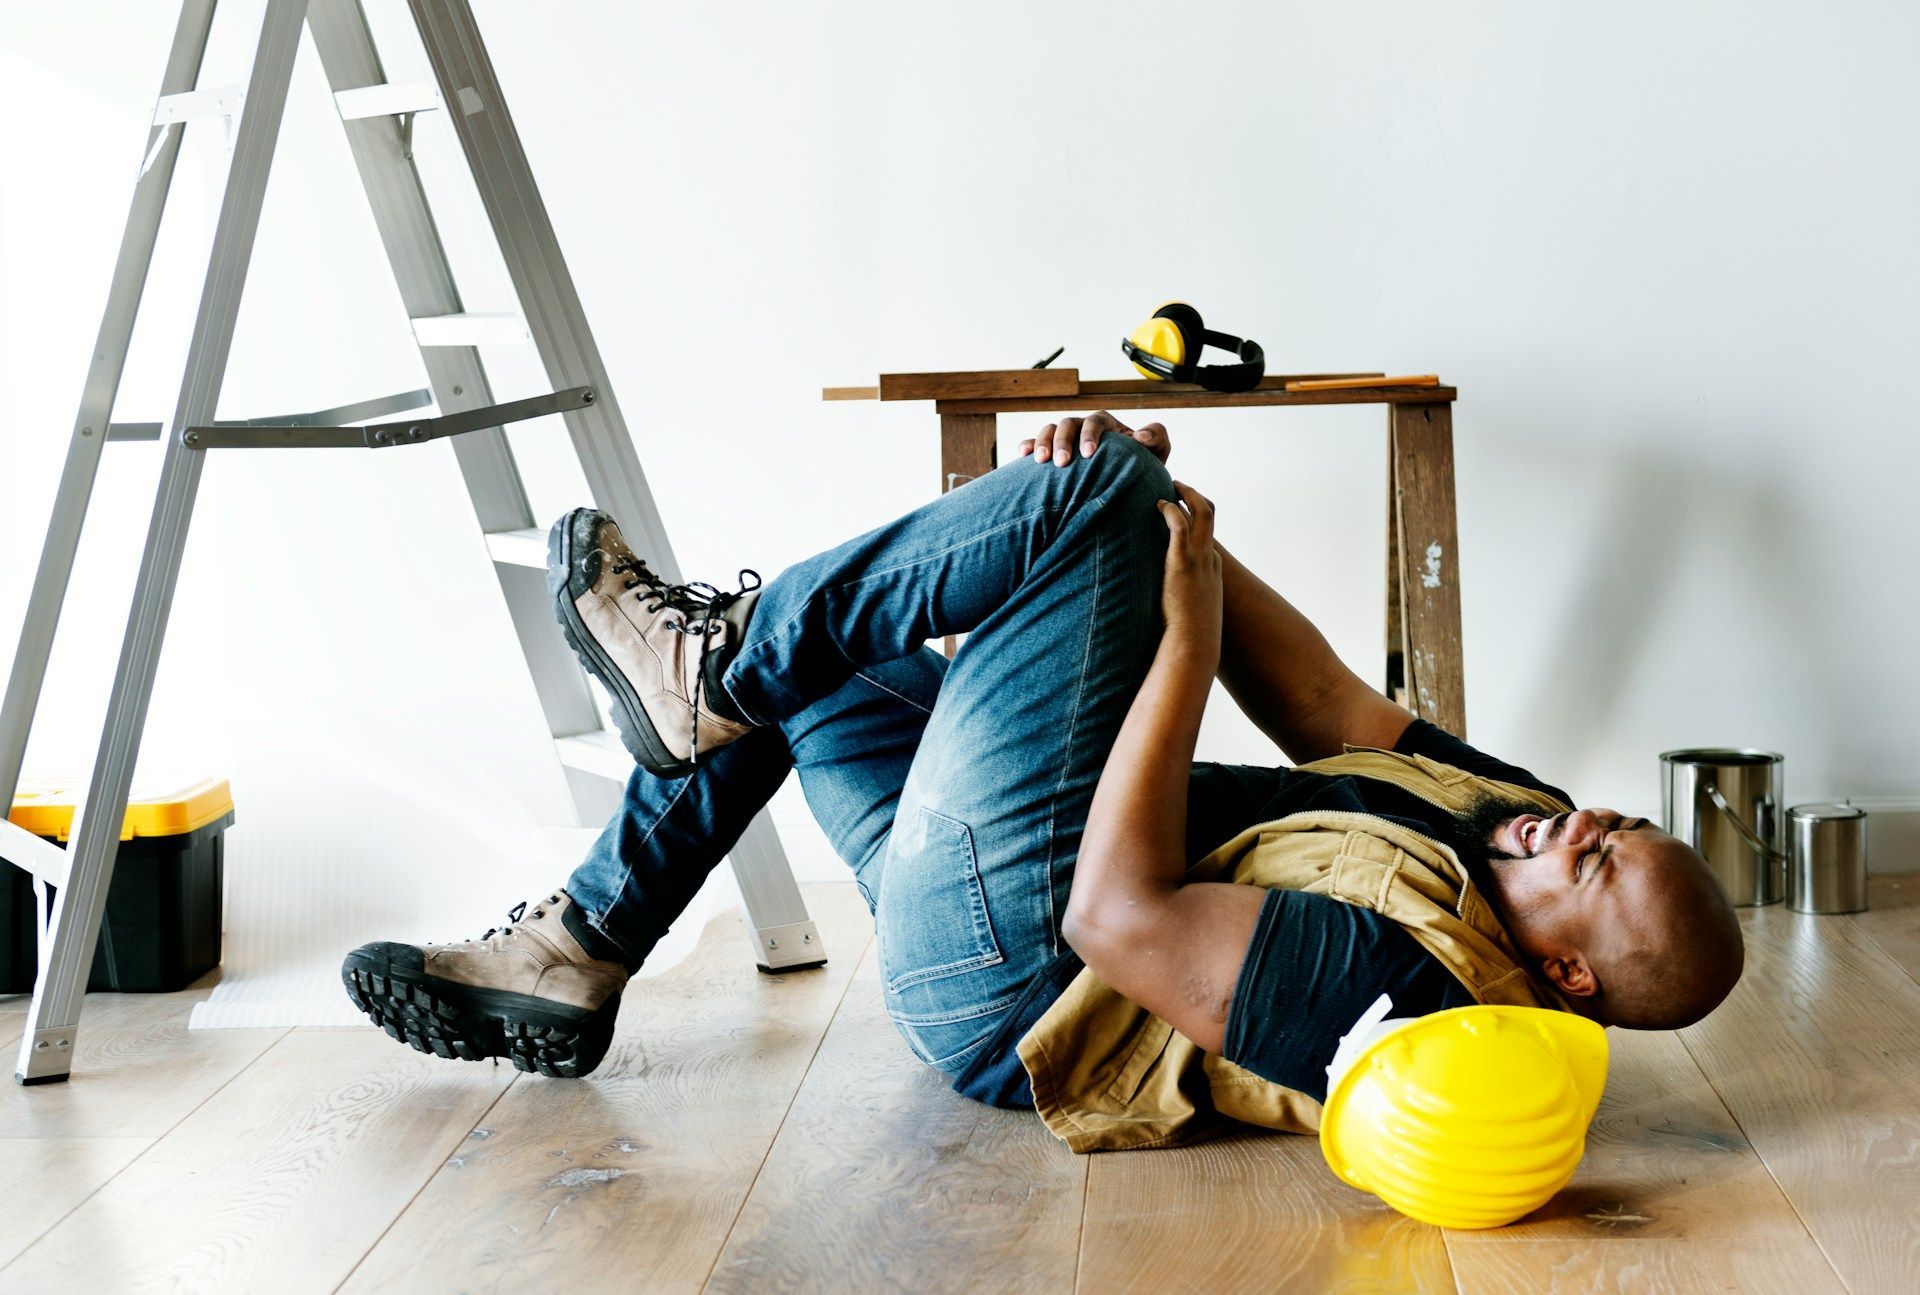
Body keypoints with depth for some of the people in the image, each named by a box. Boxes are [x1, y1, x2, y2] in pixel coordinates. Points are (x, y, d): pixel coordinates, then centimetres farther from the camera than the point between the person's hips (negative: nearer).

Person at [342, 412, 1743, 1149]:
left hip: (998, 967, -10)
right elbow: (1328, 704, 4)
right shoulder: (1507, 805, 1)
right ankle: (575, 958, 21)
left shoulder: (1404, 973, -27)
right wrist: (1158, 523, -6)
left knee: (1093, 484, -19)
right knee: (798, 646, 17)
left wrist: (1186, 628, -26)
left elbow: (1120, 918, -30)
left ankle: (711, 654, -3)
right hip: (987, 910, 10)